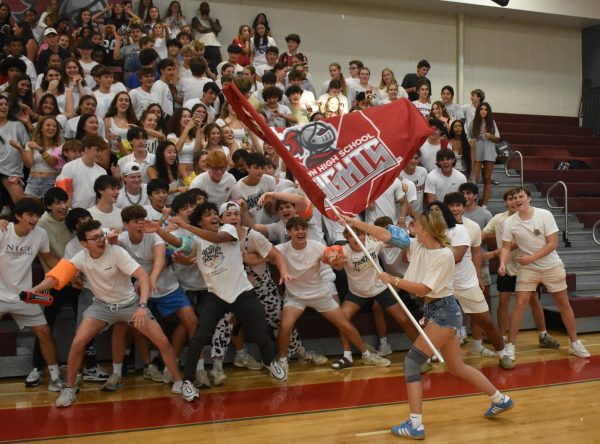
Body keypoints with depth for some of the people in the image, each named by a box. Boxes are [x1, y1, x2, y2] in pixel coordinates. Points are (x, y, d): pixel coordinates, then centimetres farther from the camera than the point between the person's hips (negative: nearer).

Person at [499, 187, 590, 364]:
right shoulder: (510, 222, -8)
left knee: (564, 304, 8)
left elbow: (553, 243, -15)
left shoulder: (545, 215, -14)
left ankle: (574, 343, 23)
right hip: (527, 268, 0)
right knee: (520, 304, -9)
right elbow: (506, 247, -6)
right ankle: (510, 345, -3)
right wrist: (502, 264, -25)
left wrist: (531, 258, -22)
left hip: (552, 266, 0)